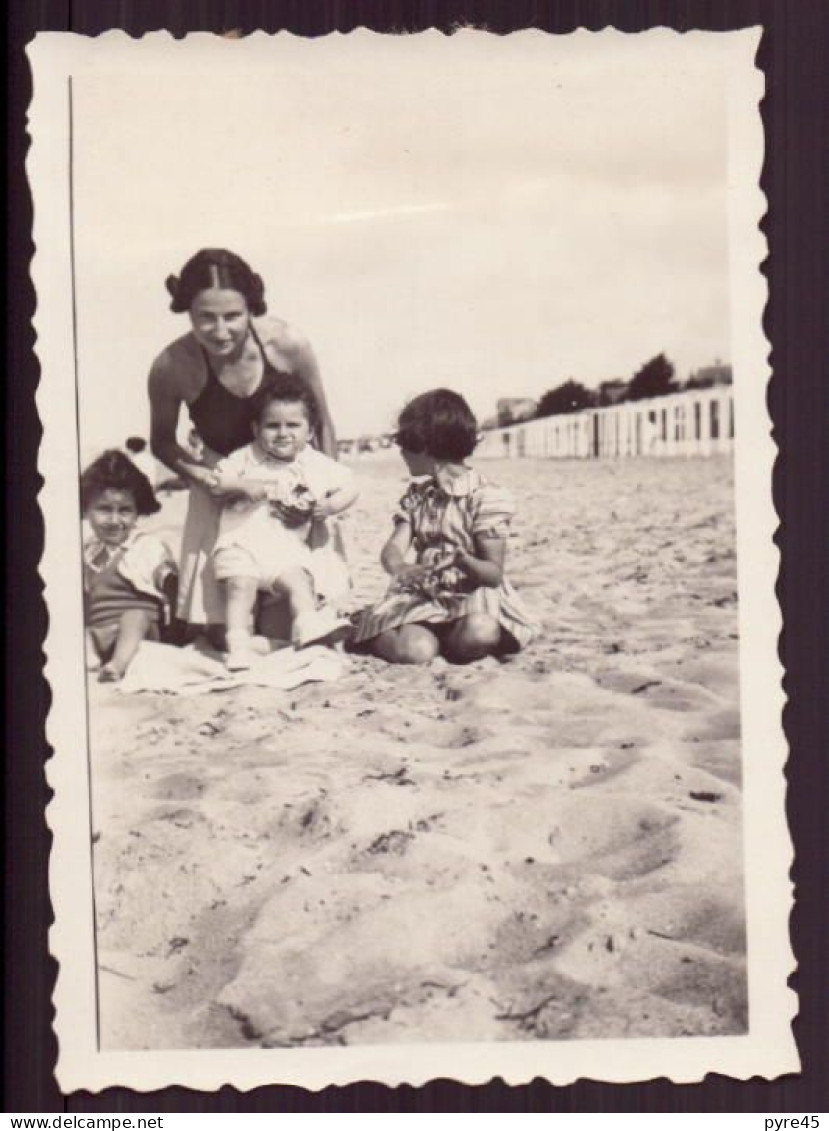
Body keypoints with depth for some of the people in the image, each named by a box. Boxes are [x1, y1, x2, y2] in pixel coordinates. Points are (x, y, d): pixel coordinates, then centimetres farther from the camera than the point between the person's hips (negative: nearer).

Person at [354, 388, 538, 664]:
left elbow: (494, 574, -9)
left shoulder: (485, 496, -6)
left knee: (478, 634, -39)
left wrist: (462, 561, -33)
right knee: (413, 650, -30)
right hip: (424, 597, 3)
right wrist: (399, 567, -29)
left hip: (474, 596, -3)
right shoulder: (416, 495, 13)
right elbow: (393, 548, -3)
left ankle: (440, 639, -5)